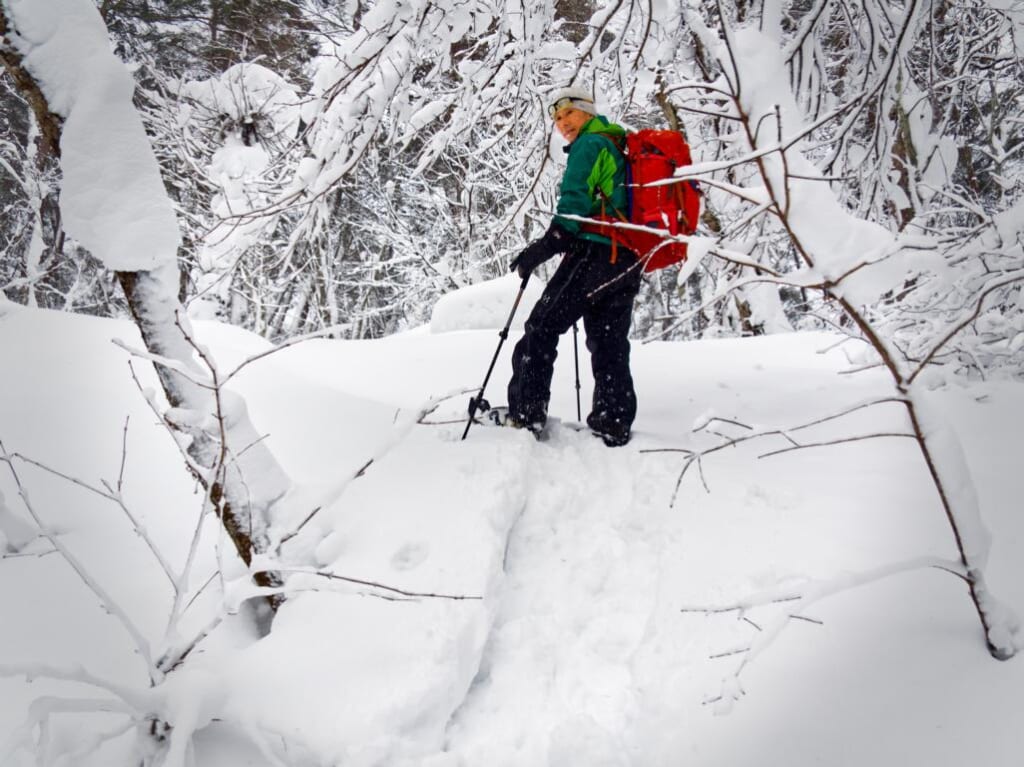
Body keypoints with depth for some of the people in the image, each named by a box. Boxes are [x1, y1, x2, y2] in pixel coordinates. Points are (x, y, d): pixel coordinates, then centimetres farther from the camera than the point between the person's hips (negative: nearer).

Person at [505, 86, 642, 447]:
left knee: (542, 328, -6)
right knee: (609, 343, 9)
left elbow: (575, 203, -13)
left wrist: (544, 247, -16)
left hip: (595, 252, -9)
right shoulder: (621, 148, 27)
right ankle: (614, 425, 8)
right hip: (628, 260, 9)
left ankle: (525, 414, -10)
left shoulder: (589, 145, -1)